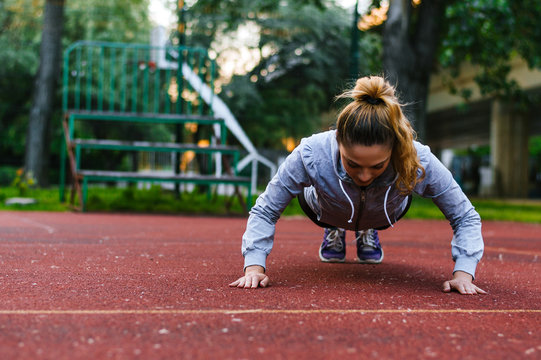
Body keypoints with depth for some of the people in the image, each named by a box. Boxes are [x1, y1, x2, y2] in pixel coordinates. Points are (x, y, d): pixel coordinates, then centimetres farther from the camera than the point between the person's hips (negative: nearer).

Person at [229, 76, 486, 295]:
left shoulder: (419, 162, -44)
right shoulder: (311, 155, -46)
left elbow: (466, 217, -29)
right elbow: (265, 211, -31)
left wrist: (463, 273, -42)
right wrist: (254, 266, -44)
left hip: (387, 215, 0)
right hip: (326, 211, 0)